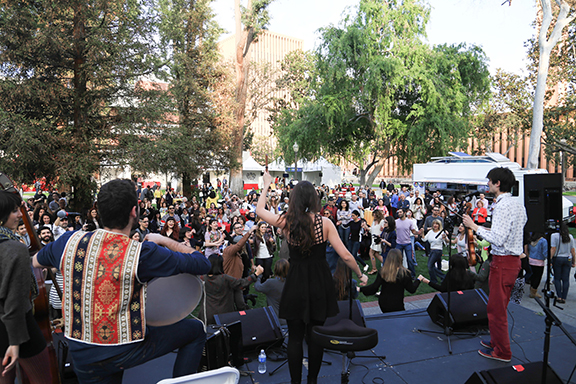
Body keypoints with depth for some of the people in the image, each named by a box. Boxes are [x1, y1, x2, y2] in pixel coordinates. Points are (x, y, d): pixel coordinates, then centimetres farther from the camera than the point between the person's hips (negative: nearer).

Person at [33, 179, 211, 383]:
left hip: (81, 354, 5)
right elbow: (203, 264, -15)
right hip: (126, 351, -5)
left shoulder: (70, 242, -8)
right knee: (196, 329, 9)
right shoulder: (142, 253, -23)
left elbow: (35, 261, 16)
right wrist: (164, 240, -5)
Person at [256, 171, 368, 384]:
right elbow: (345, 255, -10)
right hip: (319, 282, 1)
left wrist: (266, 186, 20)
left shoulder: (286, 222, -10)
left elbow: (259, 210, 9)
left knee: (295, 336, 13)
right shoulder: (324, 222, -11)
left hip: (296, 284, 0)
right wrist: (360, 274, 6)